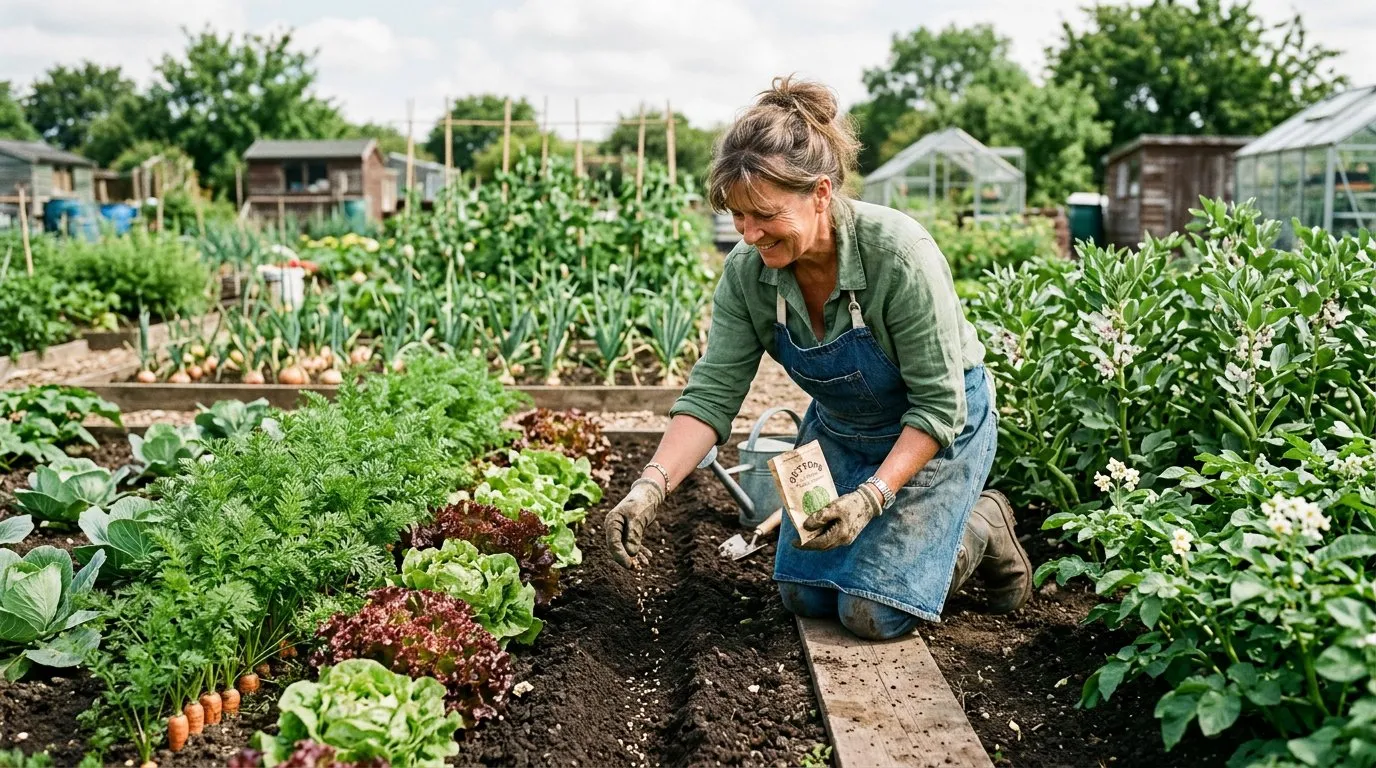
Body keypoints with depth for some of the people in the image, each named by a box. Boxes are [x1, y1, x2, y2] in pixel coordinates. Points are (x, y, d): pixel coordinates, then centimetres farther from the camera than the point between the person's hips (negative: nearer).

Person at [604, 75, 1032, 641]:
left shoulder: (900, 254, -34)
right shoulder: (746, 270, -20)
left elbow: (939, 403, -27)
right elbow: (712, 393, -19)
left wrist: (872, 496, -37)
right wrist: (650, 487, -33)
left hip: (938, 425, -5)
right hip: (840, 429, 5)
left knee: (874, 614, -10)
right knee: (803, 596, 6)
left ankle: (982, 530, 17)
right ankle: (905, 528, 30)